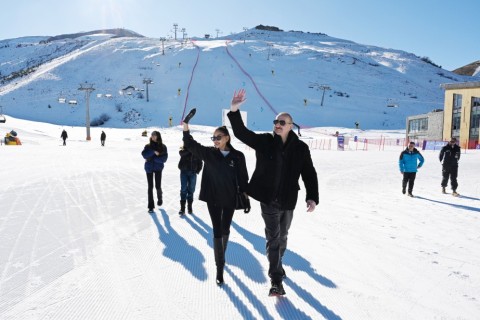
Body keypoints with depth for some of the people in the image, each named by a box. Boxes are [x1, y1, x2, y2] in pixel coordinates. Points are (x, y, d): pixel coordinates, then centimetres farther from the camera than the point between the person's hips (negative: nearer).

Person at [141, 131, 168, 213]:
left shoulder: (163, 147, 0)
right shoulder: (148, 146, 4)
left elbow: (164, 159, -9)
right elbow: (144, 154, -12)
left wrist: (151, 158, -14)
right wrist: (153, 152, -21)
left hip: (158, 168, -1)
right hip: (149, 168, 1)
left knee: (158, 186, -2)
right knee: (150, 187, 1)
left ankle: (160, 198, 33)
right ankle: (151, 206, 7)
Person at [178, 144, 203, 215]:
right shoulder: (184, 149, -2)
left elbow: (200, 163, 6)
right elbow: (181, 152, -27)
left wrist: (197, 171, -2)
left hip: (193, 173, 1)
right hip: (184, 172, -1)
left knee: (191, 190, 7)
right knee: (183, 189, -3)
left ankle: (190, 206, 19)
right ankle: (182, 207, 2)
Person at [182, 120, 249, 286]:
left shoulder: (237, 156, -7)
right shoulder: (208, 153, -4)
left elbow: (243, 178, -2)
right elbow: (190, 144, -9)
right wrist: (186, 128, -22)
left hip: (230, 199, 0)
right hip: (213, 199, 0)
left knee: (225, 229, 17)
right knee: (217, 231, 0)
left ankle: (222, 253, 46)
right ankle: (220, 267, 7)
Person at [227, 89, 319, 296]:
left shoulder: (300, 148, -4)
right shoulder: (264, 141, -5)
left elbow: (309, 174, -2)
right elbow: (241, 133, -12)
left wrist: (312, 197, -13)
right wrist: (234, 111, -26)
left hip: (288, 201, 2)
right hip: (268, 200, -2)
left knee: (282, 236, 21)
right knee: (273, 237, -3)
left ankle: (277, 263, 47)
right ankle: (276, 280, 3)